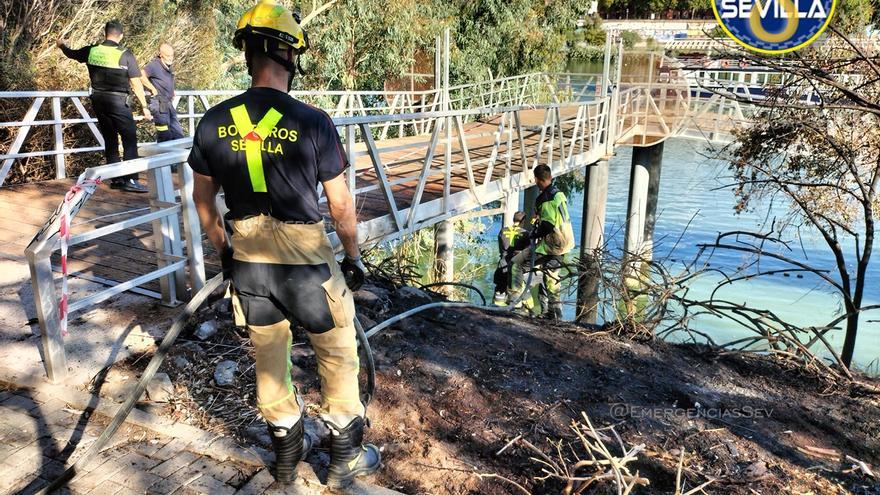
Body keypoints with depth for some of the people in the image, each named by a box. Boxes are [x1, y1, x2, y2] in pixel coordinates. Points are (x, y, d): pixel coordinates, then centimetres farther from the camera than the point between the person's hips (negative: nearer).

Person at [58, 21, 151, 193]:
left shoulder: (91, 51, 5)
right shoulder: (125, 55, -8)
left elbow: (72, 54, 25)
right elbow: (136, 83, -10)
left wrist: (62, 45, 47)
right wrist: (144, 106, -5)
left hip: (98, 101, 6)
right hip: (118, 102, -6)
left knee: (110, 140, 14)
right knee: (129, 139, -5)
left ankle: (116, 179, 17)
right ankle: (130, 180, -13)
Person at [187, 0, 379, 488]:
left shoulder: (214, 122, -4)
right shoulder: (312, 122, -17)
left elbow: (202, 197, 7)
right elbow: (340, 204, -11)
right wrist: (353, 257, 4)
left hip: (247, 260, 4)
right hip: (305, 260, -4)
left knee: (268, 356, 20)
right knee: (338, 353, 15)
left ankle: (286, 449, 39)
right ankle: (346, 456, 29)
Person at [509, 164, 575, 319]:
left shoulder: (546, 198, -18)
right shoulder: (560, 194, 11)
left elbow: (547, 225, -24)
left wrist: (533, 234, -10)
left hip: (549, 245, -9)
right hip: (562, 245, 9)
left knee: (516, 263, -4)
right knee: (551, 280, 17)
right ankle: (555, 313, 24)